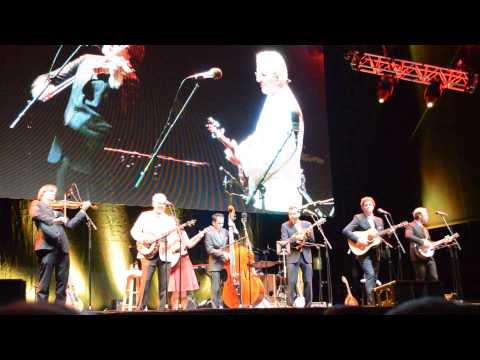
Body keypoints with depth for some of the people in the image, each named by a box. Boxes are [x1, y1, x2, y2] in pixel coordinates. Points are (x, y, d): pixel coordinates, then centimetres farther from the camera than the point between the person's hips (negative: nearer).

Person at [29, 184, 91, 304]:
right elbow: (35, 215, -9)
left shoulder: (57, 209, 28)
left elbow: (70, 224, 19)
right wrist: (54, 220, -21)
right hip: (47, 246, -6)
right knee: (44, 285, -6)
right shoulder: (36, 204, 13)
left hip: (62, 248, 6)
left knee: (62, 285, 4)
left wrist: (83, 210, 15)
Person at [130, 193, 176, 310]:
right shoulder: (145, 215, 9)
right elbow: (134, 231, 3)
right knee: (145, 281, -7)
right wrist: (143, 239, -14)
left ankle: (162, 307, 8)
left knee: (164, 283, 2)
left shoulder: (170, 219, 15)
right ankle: (142, 307, -1)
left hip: (165, 254, 3)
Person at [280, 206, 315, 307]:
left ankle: (308, 305, 13)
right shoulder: (285, 225, 2)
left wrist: (309, 235, -16)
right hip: (293, 256, -2)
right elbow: (284, 241, -9)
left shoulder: (307, 224, 8)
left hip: (306, 256, 2)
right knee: (292, 282, -9)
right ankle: (291, 304, 0)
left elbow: (312, 241, 5)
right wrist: (295, 239, -24)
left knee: (308, 282, 3)